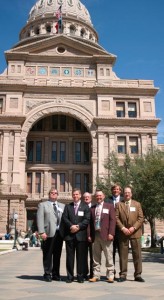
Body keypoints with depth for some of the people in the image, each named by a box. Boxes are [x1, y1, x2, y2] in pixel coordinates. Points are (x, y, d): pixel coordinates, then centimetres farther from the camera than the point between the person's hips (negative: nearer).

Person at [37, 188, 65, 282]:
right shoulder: (43, 205, 7)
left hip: (59, 233, 4)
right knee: (48, 255, -1)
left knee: (57, 255, 8)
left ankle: (56, 274, 18)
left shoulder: (62, 206, 18)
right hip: (49, 233, -4)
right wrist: (42, 232, -13)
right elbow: (40, 219, -3)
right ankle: (47, 274, 10)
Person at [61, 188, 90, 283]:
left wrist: (78, 226, -13)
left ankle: (80, 276, 11)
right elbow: (64, 218, 3)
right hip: (69, 235, 2)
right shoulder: (68, 206, 14)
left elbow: (87, 220, -2)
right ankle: (70, 276, 12)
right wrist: (71, 226, -12)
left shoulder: (85, 206, 7)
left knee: (81, 257, 2)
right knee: (70, 256, 5)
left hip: (81, 235, -2)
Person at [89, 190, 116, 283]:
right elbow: (91, 222, 12)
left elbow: (112, 220, -3)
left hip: (106, 235, -3)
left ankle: (110, 276, 8)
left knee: (109, 257, 0)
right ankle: (96, 275, 16)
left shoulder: (109, 206, 5)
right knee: (96, 257, 8)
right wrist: (90, 235, 4)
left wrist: (111, 233, -12)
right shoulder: (92, 208, 14)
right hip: (95, 235, 3)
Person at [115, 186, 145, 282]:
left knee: (137, 254, 2)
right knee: (123, 255, 2)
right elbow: (116, 218, 1)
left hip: (135, 232, 1)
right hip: (123, 233, 0)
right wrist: (122, 228, -11)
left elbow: (141, 218, 3)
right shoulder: (119, 204, 8)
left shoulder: (137, 204, 10)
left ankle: (138, 275, 10)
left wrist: (134, 227, -9)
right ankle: (123, 275, 9)